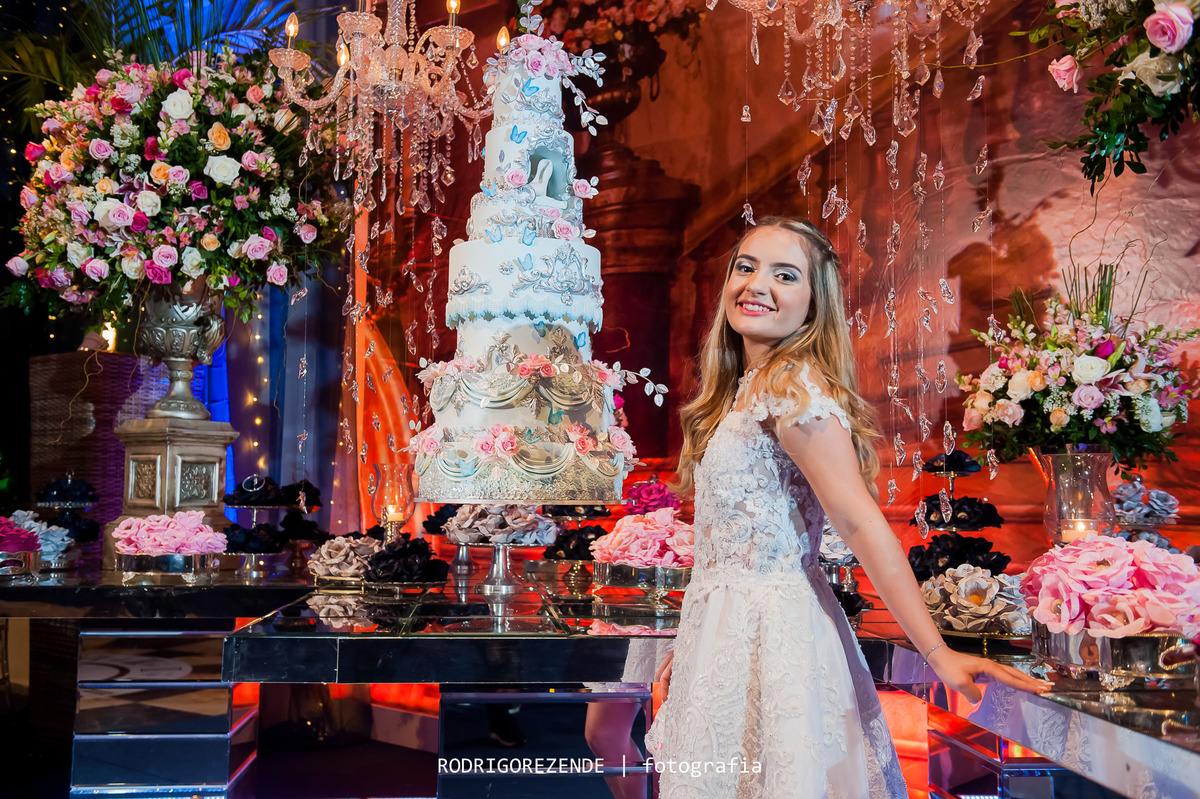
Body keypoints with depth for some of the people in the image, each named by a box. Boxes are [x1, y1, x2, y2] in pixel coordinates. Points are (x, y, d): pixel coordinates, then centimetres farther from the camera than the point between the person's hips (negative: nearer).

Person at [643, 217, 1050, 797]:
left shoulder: (792, 387, -15)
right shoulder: (745, 390, 12)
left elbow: (860, 523, -21)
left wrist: (937, 653, -23)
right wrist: (690, 644, 17)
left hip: (768, 635, -9)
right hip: (723, 633, 9)